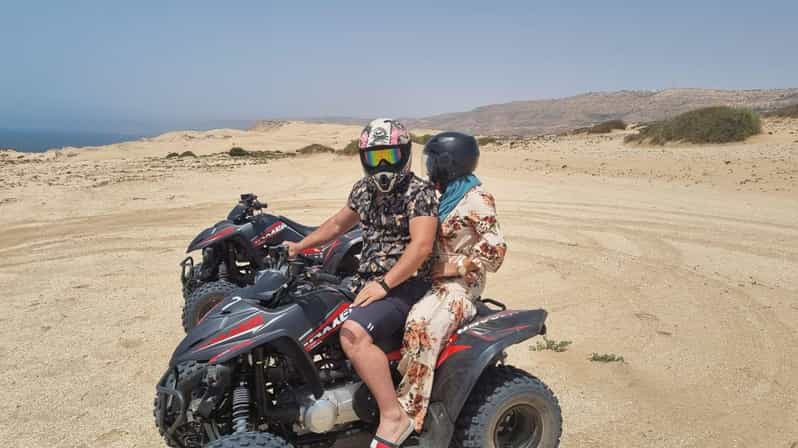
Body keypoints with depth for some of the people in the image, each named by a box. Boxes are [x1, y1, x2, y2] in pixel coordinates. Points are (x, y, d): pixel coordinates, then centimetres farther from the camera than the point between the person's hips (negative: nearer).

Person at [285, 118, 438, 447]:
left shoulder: (419, 192, -12)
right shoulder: (363, 189, 11)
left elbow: (421, 245, -22)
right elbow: (339, 223, 26)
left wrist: (383, 285, -26)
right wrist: (300, 246, 21)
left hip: (405, 283, -9)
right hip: (368, 280, 9)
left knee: (352, 333, -32)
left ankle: (392, 415, -21)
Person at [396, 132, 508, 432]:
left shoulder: (476, 199, -11)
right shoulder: (446, 195, 13)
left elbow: (495, 251, -16)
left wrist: (450, 267, -16)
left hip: (459, 284, -9)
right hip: (434, 279, 9)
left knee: (420, 326, -31)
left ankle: (406, 413, -24)